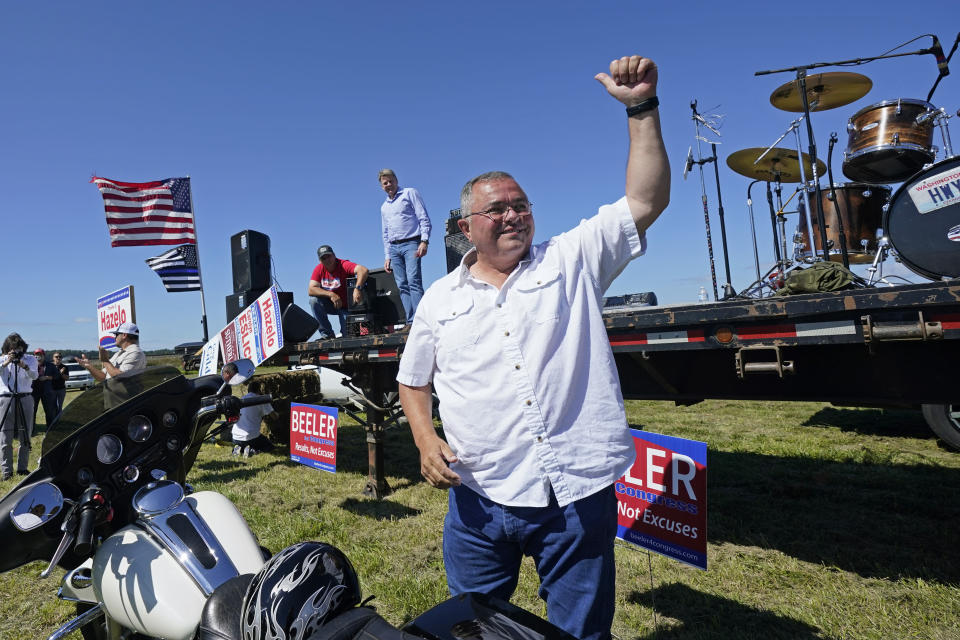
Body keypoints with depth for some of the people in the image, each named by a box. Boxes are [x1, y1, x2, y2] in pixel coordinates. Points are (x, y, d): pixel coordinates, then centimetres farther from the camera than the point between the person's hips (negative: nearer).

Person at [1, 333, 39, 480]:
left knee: (25, 436, 6)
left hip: (25, 398, 1)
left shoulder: (30, 359, 7)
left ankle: (22, 468, 15)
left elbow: (35, 376, -9)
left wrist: (25, 366, -27)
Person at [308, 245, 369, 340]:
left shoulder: (343, 265, -21)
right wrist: (331, 294, -32)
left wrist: (358, 288, -56)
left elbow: (364, 270, -39)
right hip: (330, 305, 4)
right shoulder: (319, 269, -7)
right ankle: (326, 333, -11)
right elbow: (311, 290, -17)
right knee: (314, 300, -25)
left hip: (346, 307, -4)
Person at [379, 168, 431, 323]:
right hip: (394, 248, 6)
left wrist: (424, 241, -15)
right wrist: (387, 256, 17)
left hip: (411, 243, -6)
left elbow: (424, 219, -2)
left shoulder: (410, 193, 7)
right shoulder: (384, 206, 24)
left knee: (413, 282, -19)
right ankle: (411, 322, -6)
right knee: (402, 286, -3)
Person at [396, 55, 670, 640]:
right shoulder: (441, 298, 6)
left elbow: (646, 201, -5)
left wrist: (642, 108, -12)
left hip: (578, 497, -1)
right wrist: (426, 441, -2)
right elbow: (413, 379, 13)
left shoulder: (572, 261, 2)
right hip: (478, 502, 2)